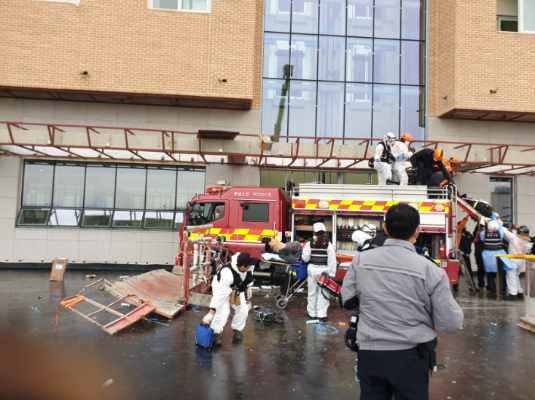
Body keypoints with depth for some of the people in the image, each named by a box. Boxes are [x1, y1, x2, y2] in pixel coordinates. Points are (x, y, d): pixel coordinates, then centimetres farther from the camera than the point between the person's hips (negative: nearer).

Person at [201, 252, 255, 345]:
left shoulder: (249, 266, -27)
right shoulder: (227, 273, -44)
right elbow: (220, 293, -45)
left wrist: (248, 289, 3)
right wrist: (211, 311, -45)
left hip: (238, 289, 5)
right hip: (222, 287, -5)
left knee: (243, 308, -5)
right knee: (223, 310, -22)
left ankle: (237, 330, 18)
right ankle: (216, 332, -5)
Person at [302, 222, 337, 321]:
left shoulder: (309, 244, -7)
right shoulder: (328, 245, -7)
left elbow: (305, 258, -4)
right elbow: (332, 261, -8)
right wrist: (331, 274, -3)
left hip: (313, 270, 1)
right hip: (324, 270, -1)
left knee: (312, 292, 14)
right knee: (323, 293, 7)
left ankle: (312, 313, 24)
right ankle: (321, 314, 10)